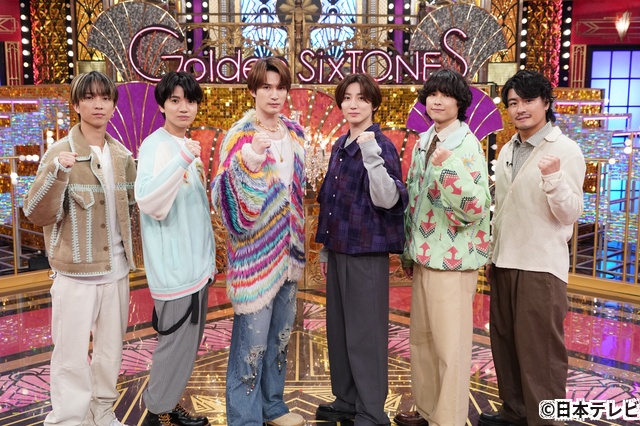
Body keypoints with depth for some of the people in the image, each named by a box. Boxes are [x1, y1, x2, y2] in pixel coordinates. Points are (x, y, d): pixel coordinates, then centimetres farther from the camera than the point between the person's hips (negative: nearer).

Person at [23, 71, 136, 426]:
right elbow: (37, 214, -15)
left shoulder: (122, 155, 5)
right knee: (72, 355, 1)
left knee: (111, 349, 15)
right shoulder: (60, 153, -9)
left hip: (117, 269, 5)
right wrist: (56, 173, -30)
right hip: (76, 272, -5)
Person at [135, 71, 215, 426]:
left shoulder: (187, 146, 12)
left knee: (189, 344, 16)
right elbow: (147, 200, -29)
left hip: (197, 262, 9)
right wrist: (182, 161, -39)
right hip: (173, 267, -9)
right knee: (176, 345, -3)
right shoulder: (155, 146, -13)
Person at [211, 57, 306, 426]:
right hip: (255, 251, -7)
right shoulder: (241, 135, -12)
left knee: (281, 333, 17)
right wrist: (249, 157, -39)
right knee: (252, 336, -1)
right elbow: (225, 192, -23)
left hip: (289, 250, 7)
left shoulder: (294, 132, 7)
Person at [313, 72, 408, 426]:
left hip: (367, 250, -8)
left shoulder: (381, 146, -11)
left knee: (365, 331, -2)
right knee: (338, 327, 15)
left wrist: (371, 155, -33)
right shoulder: (340, 145, 12)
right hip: (339, 248, 8)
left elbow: (387, 200, -23)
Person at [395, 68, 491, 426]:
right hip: (425, 254, 8)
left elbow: (477, 208, -21)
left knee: (450, 344, -1)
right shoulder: (423, 142, 11)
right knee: (422, 337, 18)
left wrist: (449, 167, -33)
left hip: (453, 257, -8)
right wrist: (409, 251, 19)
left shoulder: (468, 146, -13)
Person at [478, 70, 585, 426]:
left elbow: (570, 215, -15)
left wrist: (554, 178, -31)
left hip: (542, 266, -7)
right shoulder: (507, 151, 11)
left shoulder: (566, 150, -9)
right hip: (504, 263, 7)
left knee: (539, 351, -2)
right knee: (505, 344, 14)